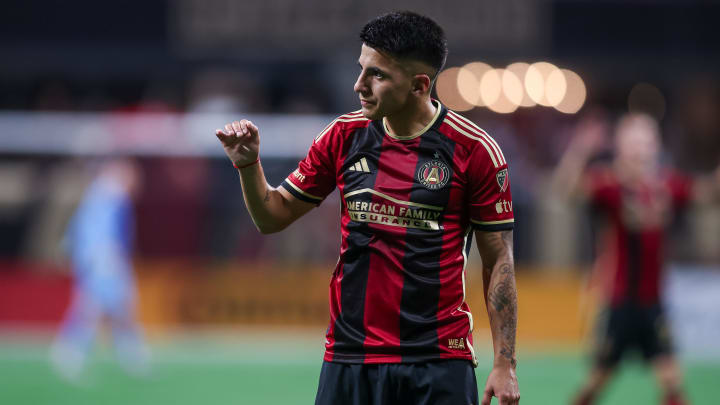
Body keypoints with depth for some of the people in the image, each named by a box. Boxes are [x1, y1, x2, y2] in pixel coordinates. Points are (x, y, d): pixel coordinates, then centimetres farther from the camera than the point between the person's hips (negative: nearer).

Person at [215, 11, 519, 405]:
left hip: (439, 365, -3)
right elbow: (274, 216, 15)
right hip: (348, 357, 3)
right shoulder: (345, 135, 5)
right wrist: (248, 165, -5)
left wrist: (505, 364, -7)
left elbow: (499, 262, -2)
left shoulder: (475, 150, -5)